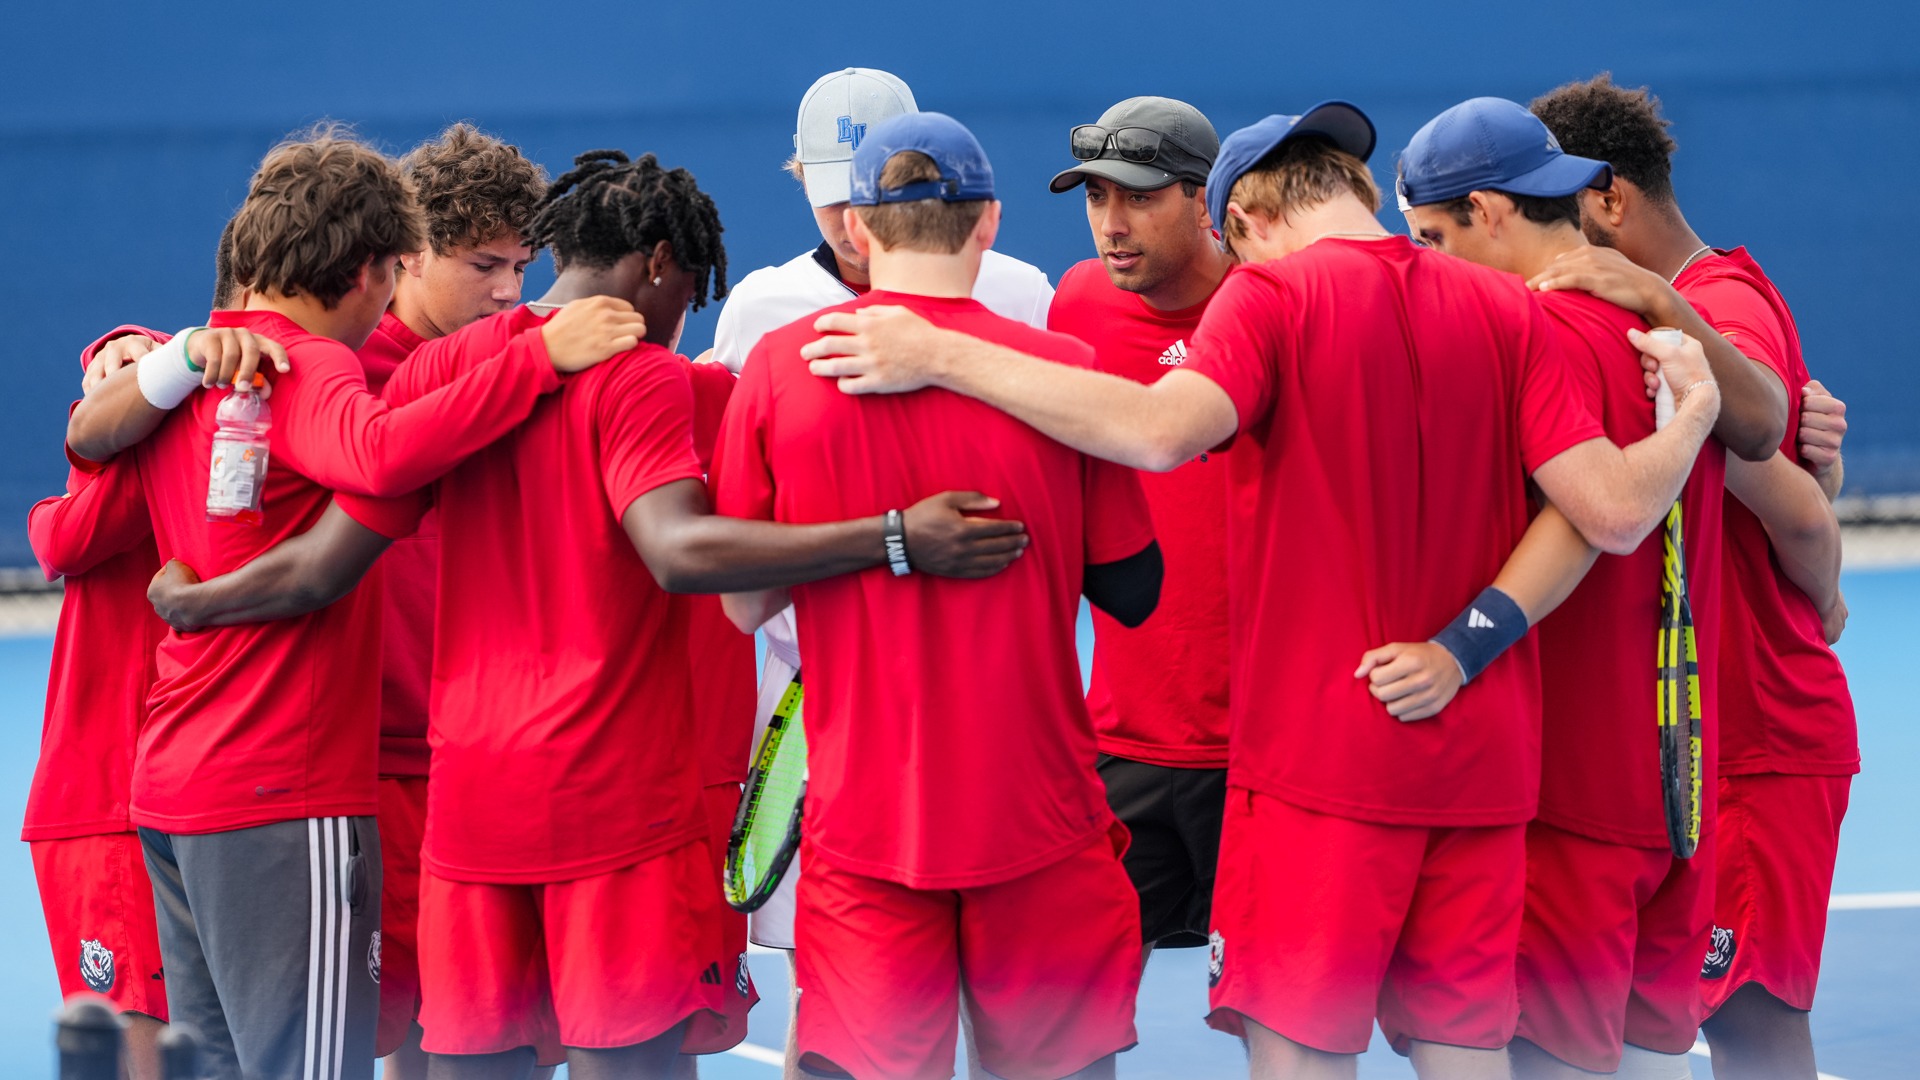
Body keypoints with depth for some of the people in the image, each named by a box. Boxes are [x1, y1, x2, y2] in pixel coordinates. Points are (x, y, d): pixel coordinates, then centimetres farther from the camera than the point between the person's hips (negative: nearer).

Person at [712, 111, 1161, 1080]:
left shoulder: (777, 369, -3)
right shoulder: (1060, 367, -6)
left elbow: (742, 603, 4)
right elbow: (1132, 591, 0)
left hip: (861, 812, 1)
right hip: (1039, 817, -1)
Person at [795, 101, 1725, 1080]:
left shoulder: (1272, 293, -7)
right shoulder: (1505, 309, 5)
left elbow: (1160, 430, -25)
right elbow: (1612, 513, -2)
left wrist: (941, 357, -21)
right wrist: (1695, 410, 18)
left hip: (1320, 752, -5)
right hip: (1483, 760, 5)